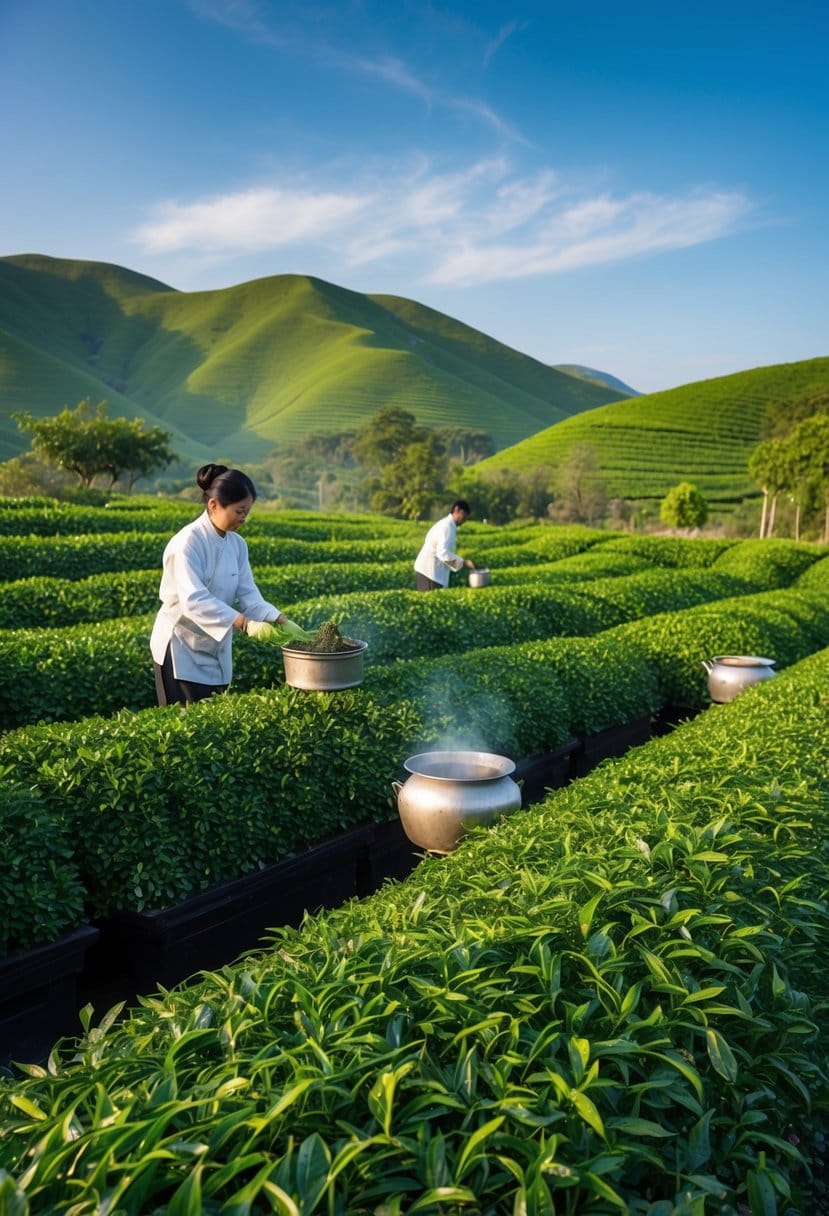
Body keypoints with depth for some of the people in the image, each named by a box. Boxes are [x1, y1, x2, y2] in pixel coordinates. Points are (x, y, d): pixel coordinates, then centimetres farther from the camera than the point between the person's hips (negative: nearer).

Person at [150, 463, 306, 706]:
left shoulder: (237, 545, 2)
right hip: (181, 649, -7)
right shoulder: (188, 542, -21)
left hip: (218, 651, 7)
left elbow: (248, 594, -2)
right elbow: (194, 600, -31)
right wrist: (245, 623, -40)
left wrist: (281, 620, -18)